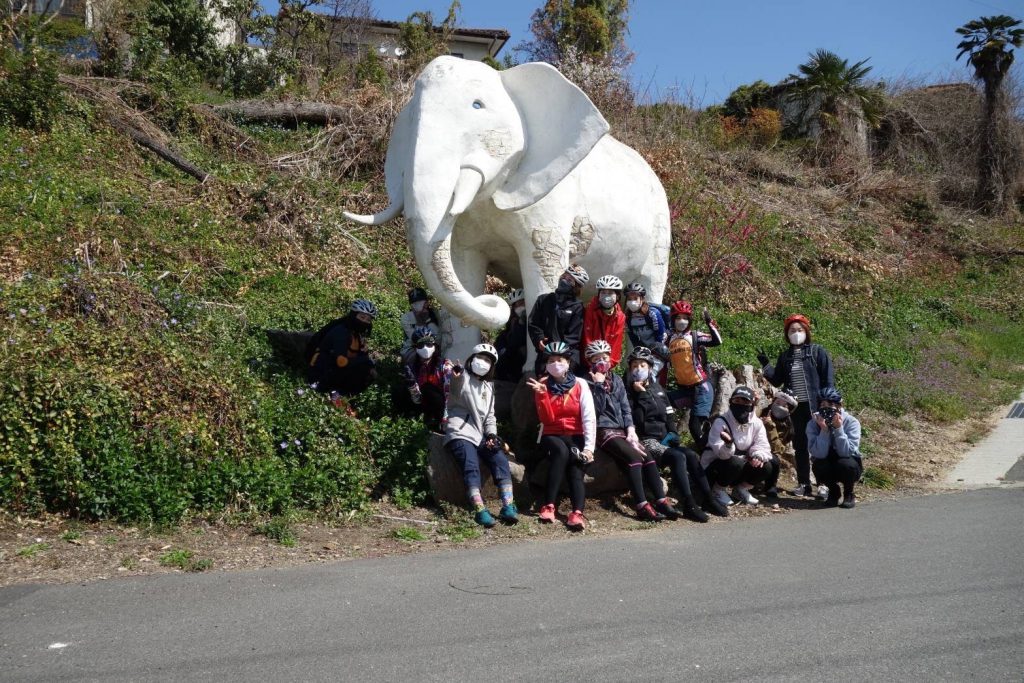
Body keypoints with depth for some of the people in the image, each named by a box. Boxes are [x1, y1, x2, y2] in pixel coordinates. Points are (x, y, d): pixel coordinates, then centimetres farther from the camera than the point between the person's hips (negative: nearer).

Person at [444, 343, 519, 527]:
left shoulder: (488, 386, 24)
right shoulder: (462, 378, 3)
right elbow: (456, 383, -22)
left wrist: (492, 434, 6)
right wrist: (455, 375, -46)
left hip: (480, 435, 6)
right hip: (460, 433, -6)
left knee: (500, 460, -15)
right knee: (471, 467, -26)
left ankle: (508, 507, -18)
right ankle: (480, 511, -35)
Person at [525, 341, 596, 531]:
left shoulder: (580, 385, 2)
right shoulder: (543, 385, 4)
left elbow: (589, 418, -6)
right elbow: (546, 419, -8)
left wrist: (589, 447, -17)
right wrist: (542, 394, -21)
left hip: (576, 437, 1)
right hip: (552, 436, 0)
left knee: (575, 470, -27)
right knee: (561, 451, -35)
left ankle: (577, 513, -48)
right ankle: (548, 506, -37)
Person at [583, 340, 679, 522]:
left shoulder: (616, 380, 17)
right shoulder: (588, 382, 1)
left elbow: (626, 408, 13)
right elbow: (597, 409, -12)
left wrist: (630, 429, 0)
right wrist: (600, 385, -13)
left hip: (621, 430, 6)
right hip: (604, 431, -6)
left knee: (648, 456, -17)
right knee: (634, 456, -27)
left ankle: (661, 501, -20)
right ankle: (642, 507, -32)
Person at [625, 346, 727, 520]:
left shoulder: (657, 388, 17)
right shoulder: (629, 391, -3)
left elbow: (669, 413, 19)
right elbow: (636, 420, -15)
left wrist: (672, 434, 5)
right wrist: (642, 395, -16)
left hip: (663, 439, 6)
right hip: (645, 440, -6)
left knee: (691, 455, -13)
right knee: (678, 457, -26)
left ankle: (708, 499, -6)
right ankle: (688, 506, -29)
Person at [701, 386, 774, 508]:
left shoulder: (756, 423, -2)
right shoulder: (721, 422, -20)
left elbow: (762, 445, -6)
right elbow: (722, 454, -29)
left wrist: (759, 456, -30)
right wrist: (728, 444, -53)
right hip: (714, 468, -5)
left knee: (765, 466, -15)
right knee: (736, 463, -35)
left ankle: (741, 489, 9)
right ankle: (718, 490, -8)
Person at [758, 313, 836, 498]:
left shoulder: (818, 352, -1)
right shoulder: (785, 356, 12)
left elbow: (828, 380, -4)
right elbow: (777, 380, 11)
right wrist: (765, 365, -1)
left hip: (815, 407, -4)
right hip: (796, 407, 4)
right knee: (800, 446, 8)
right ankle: (803, 483, 14)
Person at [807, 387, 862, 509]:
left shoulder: (851, 422, -18)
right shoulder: (813, 424, -14)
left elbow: (846, 452, -29)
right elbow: (819, 454, -26)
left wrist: (838, 428, -36)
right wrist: (824, 430, -35)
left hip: (849, 466, -1)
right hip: (827, 465, 1)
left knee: (845, 463, -34)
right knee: (819, 465, -31)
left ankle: (849, 494, -2)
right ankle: (833, 491, 2)